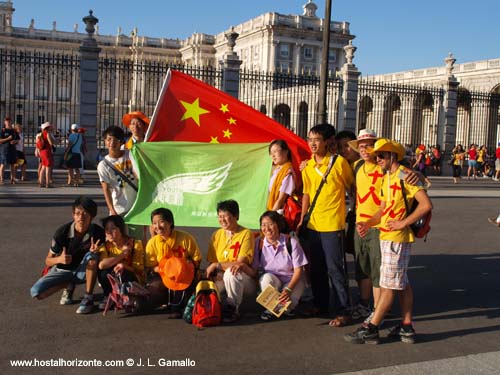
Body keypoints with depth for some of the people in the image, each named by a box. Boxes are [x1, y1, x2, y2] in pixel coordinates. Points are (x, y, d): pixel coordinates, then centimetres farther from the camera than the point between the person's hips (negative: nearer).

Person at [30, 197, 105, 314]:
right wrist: (59, 259, -36)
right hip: (62, 270, 1)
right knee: (36, 292, -23)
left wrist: (95, 251, -33)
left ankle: (88, 298, -22)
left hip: (82, 272, -1)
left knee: (92, 256, -33)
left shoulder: (97, 232, -19)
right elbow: (48, 261, -11)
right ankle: (68, 286, 6)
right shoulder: (62, 232, -20)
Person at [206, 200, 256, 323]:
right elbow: (211, 263, 1)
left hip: (245, 281, -3)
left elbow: (242, 263, -16)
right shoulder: (216, 235, 6)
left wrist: (217, 265, -16)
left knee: (231, 273, -35)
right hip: (222, 278, 3)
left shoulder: (246, 234, -9)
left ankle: (233, 309, -17)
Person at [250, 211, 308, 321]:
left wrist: (288, 289, -26)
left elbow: (298, 269, -12)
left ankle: (289, 306, 9)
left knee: (288, 301, -30)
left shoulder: (291, 241, -13)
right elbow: (254, 272, -9)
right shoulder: (259, 243, -7)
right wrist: (244, 266, -33)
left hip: (292, 281, -1)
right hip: (270, 281, 2)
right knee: (267, 277, -33)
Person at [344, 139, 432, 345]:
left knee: (388, 285, -3)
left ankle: (370, 329, 1)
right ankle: (407, 327, 21)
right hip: (386, 236, 10)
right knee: (402, 283, 14)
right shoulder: (386, 178, 15)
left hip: (397, 238, -10)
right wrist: (368, 223, 1)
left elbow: (426, 204, -20)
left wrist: (403, 223, -18)